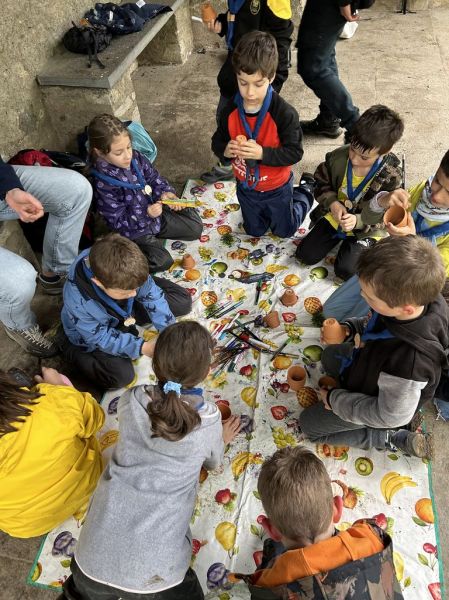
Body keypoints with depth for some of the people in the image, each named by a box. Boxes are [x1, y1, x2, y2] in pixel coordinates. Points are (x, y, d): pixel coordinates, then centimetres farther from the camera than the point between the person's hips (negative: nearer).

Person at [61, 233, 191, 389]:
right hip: (94, 334, -4)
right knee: (121, 375, -24)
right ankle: (72, 350, 0)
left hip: (125, 311, 5)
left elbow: (151, 295, -18)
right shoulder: (78, 302, -41)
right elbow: (101, 338, -27)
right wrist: (142, 348, -33)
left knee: (183, 300, 0)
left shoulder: (126, 273, -33)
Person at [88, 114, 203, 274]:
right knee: (162, 261, -21)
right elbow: (117, 222, -23)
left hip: (155, 213, 6)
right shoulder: (103, 183, -27)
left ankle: (154, 236, 16)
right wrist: (146, 213, -34)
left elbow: (154, 178, 3)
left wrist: (165, 193, -18)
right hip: (133, 230, -6)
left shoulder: (135, 157, -11)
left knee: (195, 228, 9)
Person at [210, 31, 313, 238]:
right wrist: (225, 149, -28)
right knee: (254, 231, 27)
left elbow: (294, 152, -25)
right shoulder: (231, 110, -15)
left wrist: (262, 153, -40)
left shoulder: (284, 113, -28)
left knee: (284, 230, 23)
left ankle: (304, 193, 48)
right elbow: (217, 141, -3)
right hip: (246, 187, 4)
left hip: (276, 188, -4)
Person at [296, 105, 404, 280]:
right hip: (335, 217, 3)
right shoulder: (337, 157, -18)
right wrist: (332, 202, -23)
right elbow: (322, 183, -2)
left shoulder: (391, 175, -24)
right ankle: (338, 237, 23)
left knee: (345, 270, -16)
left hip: (365, 229, -3)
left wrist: (357, 221, -33)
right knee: (305, 255, -1)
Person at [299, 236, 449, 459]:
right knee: (329, 355, 29)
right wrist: (351, 328, -17)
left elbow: (391, 415, -27)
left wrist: (335, 399, -18)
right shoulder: (414, 297, -29)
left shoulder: (410, 362, -47)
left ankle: (393, 438, 8)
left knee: (309, 424, 10)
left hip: (374, 403, -7)